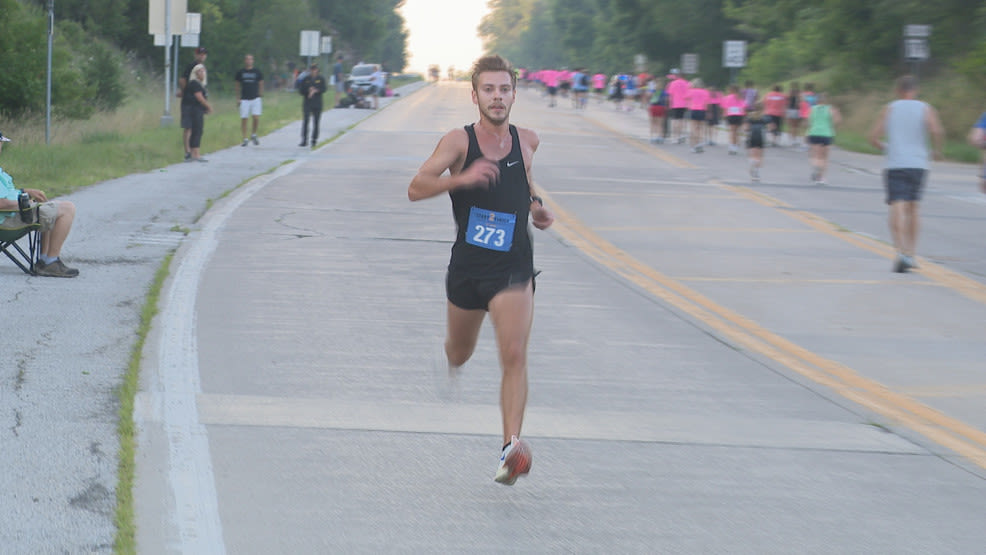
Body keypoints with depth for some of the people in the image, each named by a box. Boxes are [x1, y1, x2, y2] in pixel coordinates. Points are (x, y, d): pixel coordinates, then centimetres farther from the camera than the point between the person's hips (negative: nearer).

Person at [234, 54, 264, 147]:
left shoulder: (257, 72, 6)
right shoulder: (240, 73, 6)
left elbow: (261, 84, 13)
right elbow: (238, 86, 11)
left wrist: (261, 96, 8)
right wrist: (238, 98, 5)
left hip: (255, 98, -1)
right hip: (244, 100, 1)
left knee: (256, 117, -12)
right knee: (244, 119, -2)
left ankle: (254, 135, 11)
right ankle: (245, 139, 7)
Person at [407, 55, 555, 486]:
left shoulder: (527, 141, 2)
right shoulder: (459, 140, -8)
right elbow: (416, 189, -18)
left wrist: (535, 207, 9)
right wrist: (462, 178, -33)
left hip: (513, 268, 0)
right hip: (467, 266, 0)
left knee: (514, 355, -18)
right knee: (460, 353, 21)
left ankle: (512, 447, -25)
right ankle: (448, 356, 59)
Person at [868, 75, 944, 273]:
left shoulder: (889, 109, 7)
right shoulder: (925, 109, 6)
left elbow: (873, 137, 2)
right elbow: (937, 131, -12)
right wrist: (938, 151, 5)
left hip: (895, 166, -1)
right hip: (918, 165, 1)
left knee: (898, 208, -10)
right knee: (912, 209, 16)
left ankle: (901, 252, -29)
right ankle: (910, 254, 16)